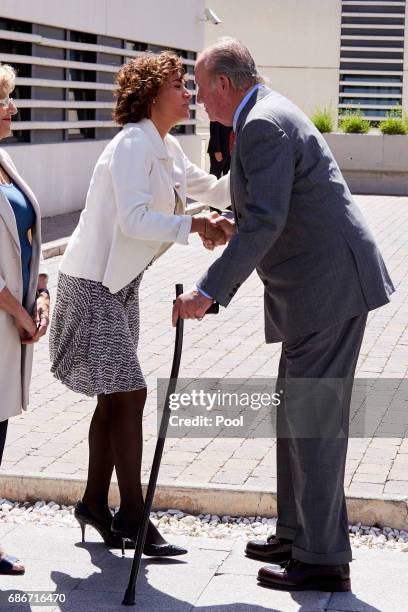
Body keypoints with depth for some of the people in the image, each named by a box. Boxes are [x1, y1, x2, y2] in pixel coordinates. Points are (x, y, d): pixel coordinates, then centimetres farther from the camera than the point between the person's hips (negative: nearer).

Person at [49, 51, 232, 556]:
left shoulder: (166, 148, 10)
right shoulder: (133, 144, -18)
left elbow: (211, 190, 17)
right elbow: (133, 219, -28)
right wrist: (192, 225, -31)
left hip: (120, 283, 10)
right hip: (93, 282, -10)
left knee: (115, 396, 12)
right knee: (130, 394, -9)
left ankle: (95, 504, 24)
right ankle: (132, 518, -1)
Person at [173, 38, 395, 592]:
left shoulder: (263, 125, -17)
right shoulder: (269, 116, 17)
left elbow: (264, 223, -26)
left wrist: (209, 292, -26)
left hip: (329, 286, -11)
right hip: (319, 283, 11)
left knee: (311, 420, -5)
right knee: (295, 414, 17)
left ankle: (323, 559, 3)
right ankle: (297, 535, 27)